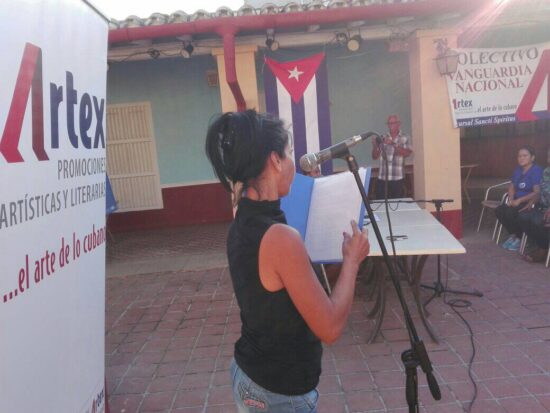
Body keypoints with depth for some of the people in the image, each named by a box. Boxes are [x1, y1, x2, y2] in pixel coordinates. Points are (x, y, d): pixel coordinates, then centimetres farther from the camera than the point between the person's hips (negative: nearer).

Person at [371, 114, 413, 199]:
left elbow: (407, 153, -12)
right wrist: (375, 146, -10)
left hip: (397, 179, -2)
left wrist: (393, 144, -21)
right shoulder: (382, 138, 10)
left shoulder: (405, 138, 5)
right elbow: (375, 157, 9)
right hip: (382, 178, 2)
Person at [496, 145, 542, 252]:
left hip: (530, 202, -8)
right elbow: (512, 186, 15)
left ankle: (519, 238, -7)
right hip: (517, 201, 8)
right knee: (499, 210, -16)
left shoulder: (537, 170, -14)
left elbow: (537, 192, -21)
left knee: (510, 212, -31)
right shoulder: (518, 169, 10)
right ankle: (513, 234, 2)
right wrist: (511, 199, -5)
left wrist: (519, 200, -22)